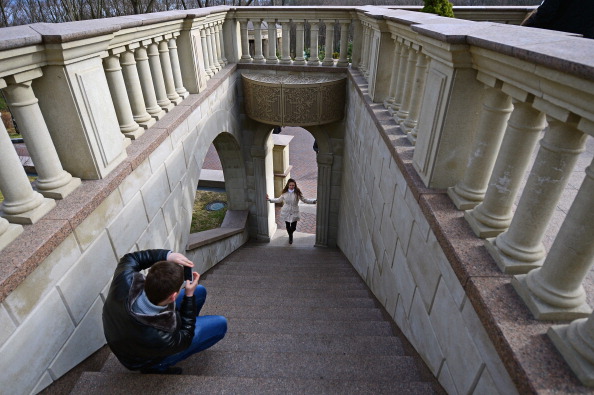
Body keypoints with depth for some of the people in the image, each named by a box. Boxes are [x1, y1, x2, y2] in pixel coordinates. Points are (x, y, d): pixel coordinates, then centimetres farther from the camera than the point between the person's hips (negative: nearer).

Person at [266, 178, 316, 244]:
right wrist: (269, 199, 7)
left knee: (293, 228, -1)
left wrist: (314, 201, -15)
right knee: (288, 227, 11)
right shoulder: (284, 193, -4)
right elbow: (279, 200, 11)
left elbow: (305, 200, -4)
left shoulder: (297, 193, -10)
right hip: (286, 213, 2)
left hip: (294, 213, -1)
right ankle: (290, 237, 42)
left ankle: (291, 234, 38)